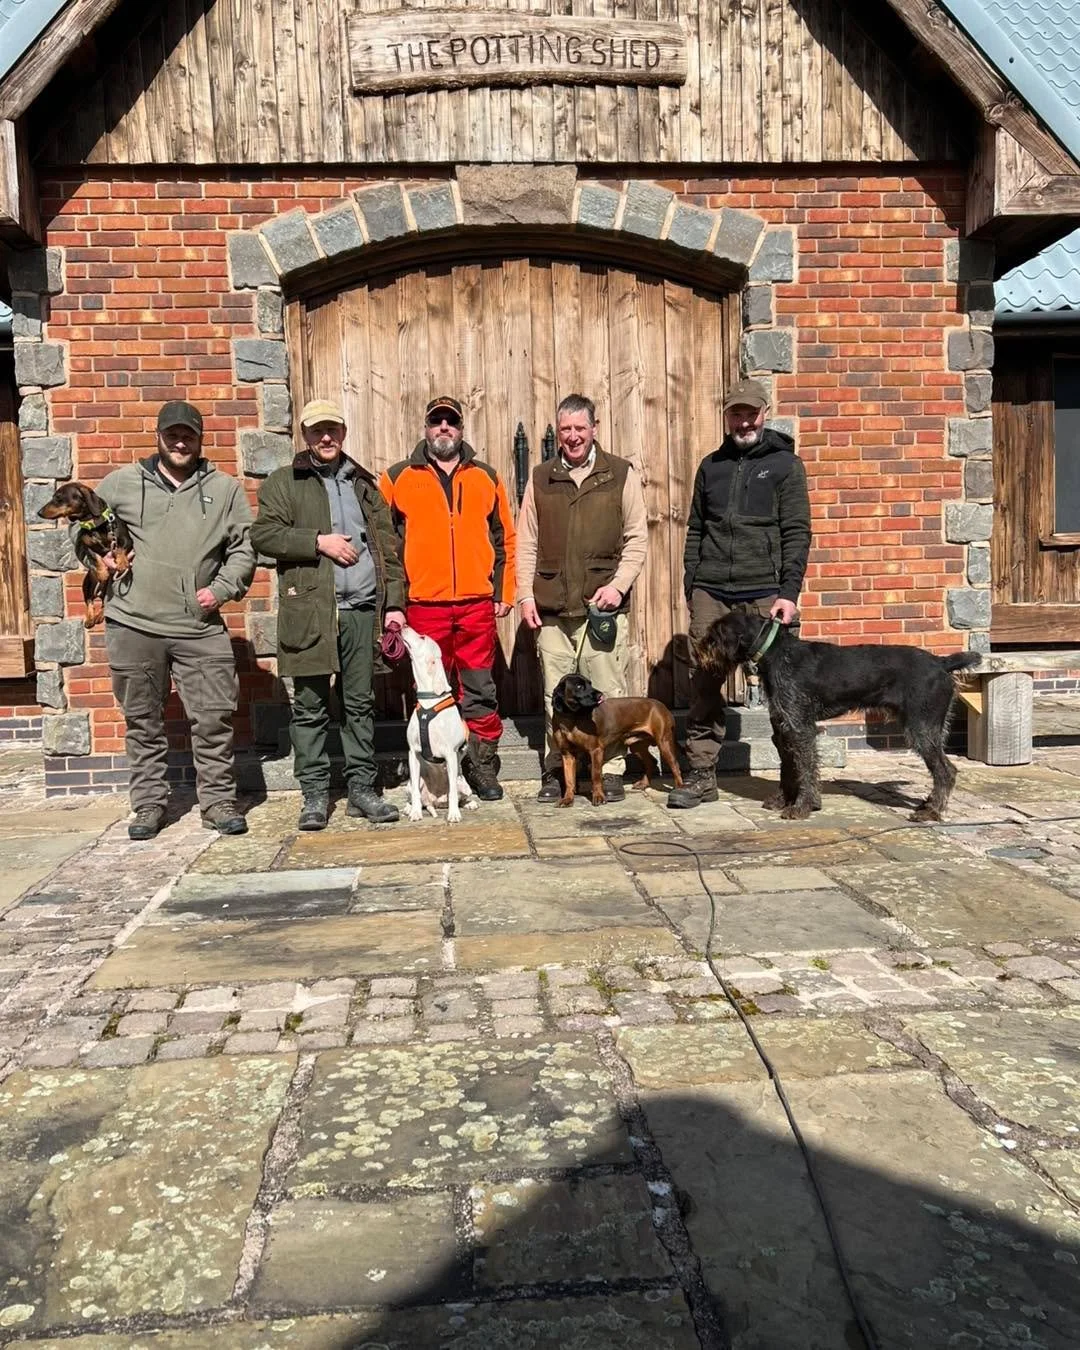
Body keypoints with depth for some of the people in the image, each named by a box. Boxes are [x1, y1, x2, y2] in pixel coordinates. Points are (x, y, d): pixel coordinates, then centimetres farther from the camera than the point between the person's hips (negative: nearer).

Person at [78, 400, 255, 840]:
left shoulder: (225, 489, 8)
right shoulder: (122, 482, 8)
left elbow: (244, 548, 7)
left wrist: (221, 588, -4)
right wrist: (101, 556, 2)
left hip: (201, 626, 0)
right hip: (133, 623, 1)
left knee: (214, 717, -1)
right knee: (143, 721, 9)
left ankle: (218, 800, 11)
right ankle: (149, 803, 21)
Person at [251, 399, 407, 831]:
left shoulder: (363, 483, 18)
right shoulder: (283, 482, 9)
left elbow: (387, 545, 14)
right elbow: (263, 533, -4)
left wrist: (394, 602, 6)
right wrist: (318, 541, -12)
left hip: (362, 609, 3)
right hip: (309, 610, -2)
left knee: (360, 704, 7)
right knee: (310, 707, 2)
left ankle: (362, 789, 15)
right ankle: (315, 795, 10)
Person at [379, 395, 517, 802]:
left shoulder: (486, 478, 14)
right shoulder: (398, 479, 8)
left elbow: (504, 539, 14)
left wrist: (504, 593, 8)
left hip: (477, 604, 1)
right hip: (424, 605, -1)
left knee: (480, 692, 4)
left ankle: (483, 768, 14)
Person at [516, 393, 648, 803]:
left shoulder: (622, 474, 5)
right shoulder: (541, 477, 11)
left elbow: (637, 538, 3)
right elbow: (527, 542, 11)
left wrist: (618, 584, -9)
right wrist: (525, 595, 3)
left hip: (603, 607, -2)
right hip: (551, 608, 2)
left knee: (608, 693, -1)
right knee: (555, 696, 6)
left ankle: (611, 773, 9)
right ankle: (555, 773, 16)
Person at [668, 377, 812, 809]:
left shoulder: (785, 464, 5)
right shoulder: (710, 466, 16)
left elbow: (797, 533, -1)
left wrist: (789, 593, -10)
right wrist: (691, 587, 10)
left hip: (763, 593, -3)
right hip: (710, 594, 3)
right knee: (703, 685, 2)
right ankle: (701, 777, 10)